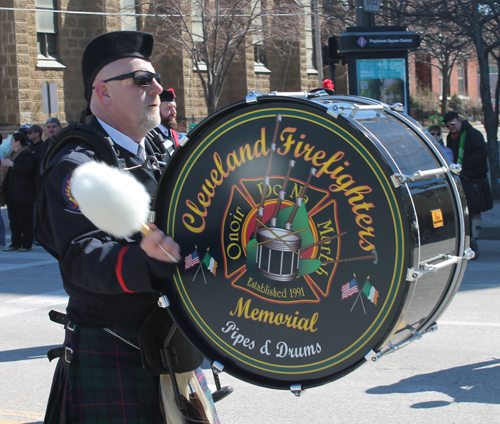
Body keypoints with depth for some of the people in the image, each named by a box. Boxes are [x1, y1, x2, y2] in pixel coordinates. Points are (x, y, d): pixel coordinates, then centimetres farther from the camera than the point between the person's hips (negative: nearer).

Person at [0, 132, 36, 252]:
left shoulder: (27, 155, -10)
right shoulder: (12, 154, 20)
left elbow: (27, 168, -28)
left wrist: (11, 164, -24)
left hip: (23, 195, -9)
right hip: (11, 194, 9)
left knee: (25, 220, -5)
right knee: (13, 219, 10)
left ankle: (26, 244, -1)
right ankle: (15, 243, 15)